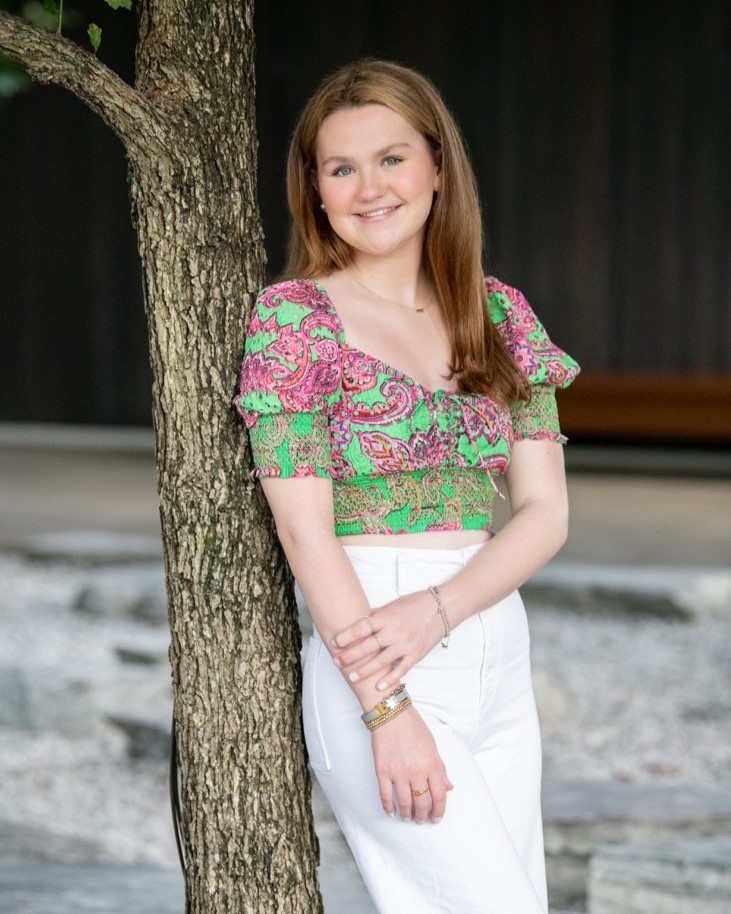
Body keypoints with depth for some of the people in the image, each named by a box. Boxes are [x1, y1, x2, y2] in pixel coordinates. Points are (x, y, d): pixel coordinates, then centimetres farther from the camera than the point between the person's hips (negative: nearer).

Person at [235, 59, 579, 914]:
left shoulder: (500, 314, 11)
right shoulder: (295, 317, -3)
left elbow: (545, 510, 4)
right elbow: (305, 529, -9)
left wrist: (435, 609, -14)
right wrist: (386, 709, -16)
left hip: (499, 660, 5)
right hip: (370, 672, -5)